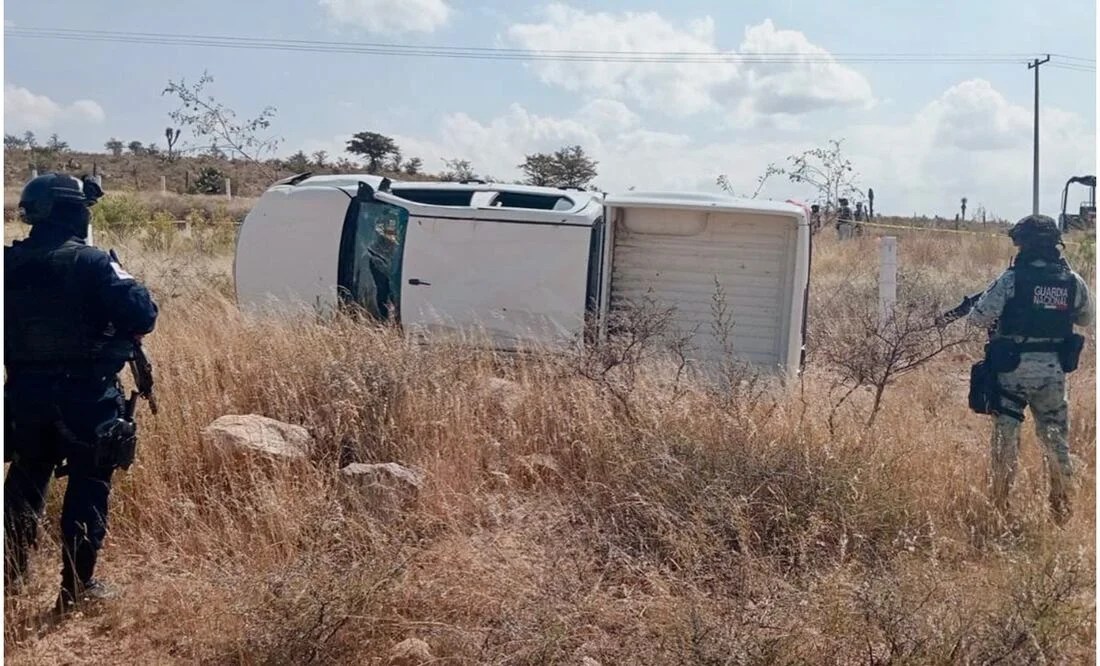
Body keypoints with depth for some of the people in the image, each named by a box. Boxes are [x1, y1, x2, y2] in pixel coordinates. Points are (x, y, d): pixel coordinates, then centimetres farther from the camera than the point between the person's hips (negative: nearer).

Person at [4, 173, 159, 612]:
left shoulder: (10, 262, 2)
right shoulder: (91, 263, -15)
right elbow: (142, 317, -21)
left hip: (26, 391, 6)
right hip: (84, 394, -6)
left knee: (27, 477, 22)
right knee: (88, 486, 4)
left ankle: (12, 572, 34)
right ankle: (76, 587, 8)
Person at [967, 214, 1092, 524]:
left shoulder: (1012, 279, -13)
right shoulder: (1073, 281, 0)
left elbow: (979, 317, -13)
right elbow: (1087, 317, 16)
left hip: (1013, 369, -3)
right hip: (1053, 371, 3)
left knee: (1006, 435, 6)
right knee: (1056, 436, 16)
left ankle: (1000, 505, 12)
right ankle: (1062, 507, 22)